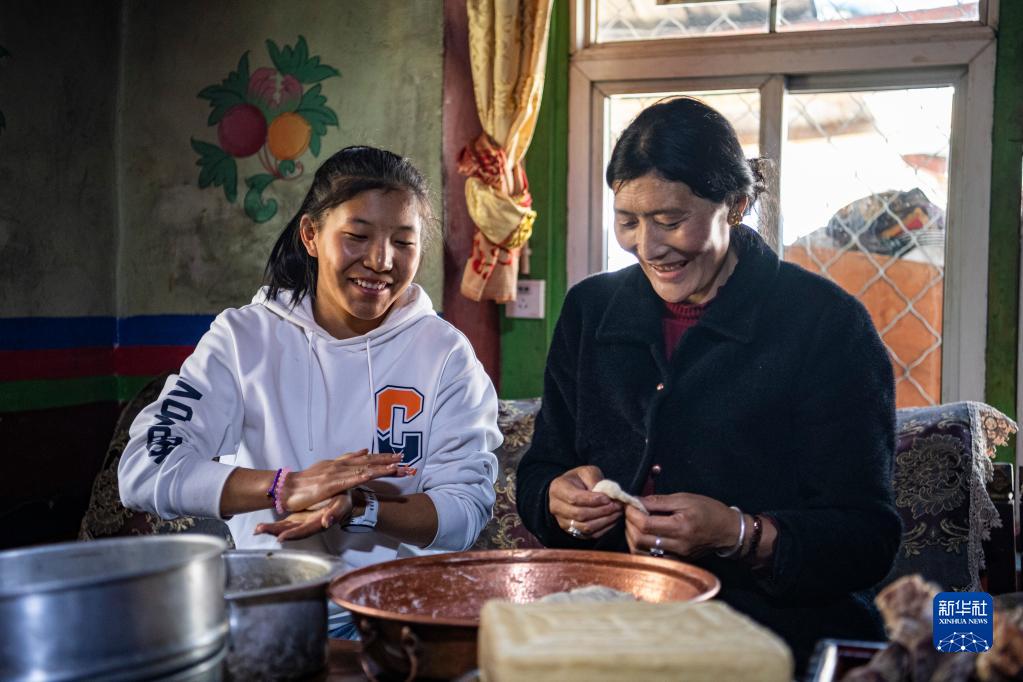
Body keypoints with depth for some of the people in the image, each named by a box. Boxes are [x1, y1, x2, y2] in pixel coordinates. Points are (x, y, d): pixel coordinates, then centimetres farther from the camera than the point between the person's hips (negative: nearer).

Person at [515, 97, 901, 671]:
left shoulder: (829, 324, -2)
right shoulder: (590, 309, 13)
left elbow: (868, 539, -5)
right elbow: (540, 470, 18)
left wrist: (738, 535, -21)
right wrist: (557, 498, -5)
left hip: (776, 626, -2)